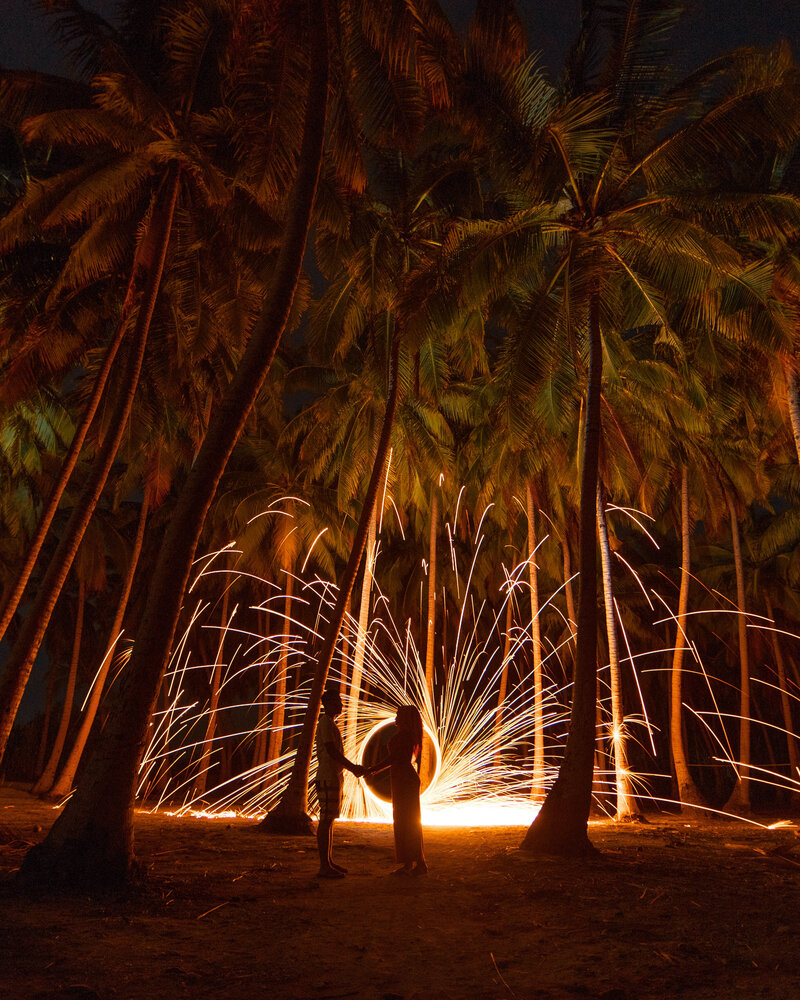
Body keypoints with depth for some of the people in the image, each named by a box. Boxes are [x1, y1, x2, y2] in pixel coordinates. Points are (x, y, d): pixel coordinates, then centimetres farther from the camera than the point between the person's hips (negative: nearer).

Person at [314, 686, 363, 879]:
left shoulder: (330, 723, 20)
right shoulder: (326, 723, -12)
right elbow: (331, 751, -19)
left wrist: (353, 767, 17)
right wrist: (353, 767, -14)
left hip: (334, 776, 10)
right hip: (328, 776, -10)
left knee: (330, 820, 12)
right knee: (326, 820, -9)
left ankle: (329, 861, 18)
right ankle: (324, 866, -7)